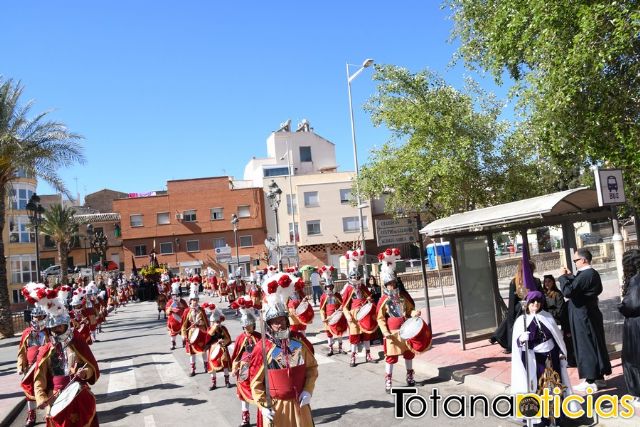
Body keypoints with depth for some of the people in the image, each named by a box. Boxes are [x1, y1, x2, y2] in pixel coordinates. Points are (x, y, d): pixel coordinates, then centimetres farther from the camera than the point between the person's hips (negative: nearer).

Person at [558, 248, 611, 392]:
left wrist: (563, 277, -15)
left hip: (583, 317, -10)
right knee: (595, 345, 15)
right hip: (590, 314, 10)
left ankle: (591, 381, 6)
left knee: (586, 348, -1)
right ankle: (599, 377, 25)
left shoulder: (584, 275, -23)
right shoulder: (592, 273, 9)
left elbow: (568, 291, -27)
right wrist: (570, 276, 12)